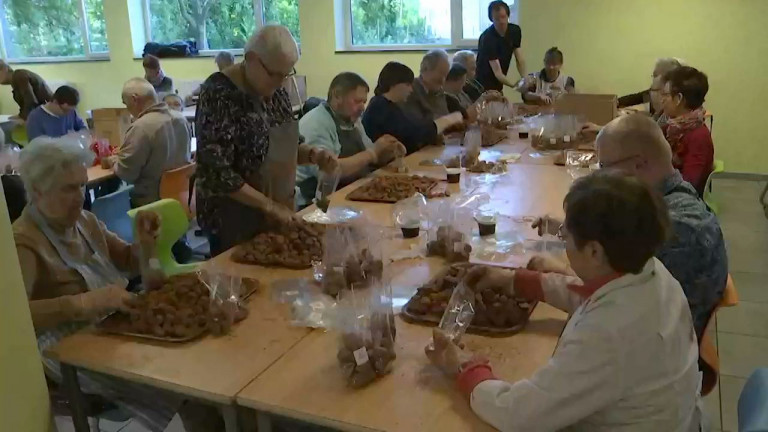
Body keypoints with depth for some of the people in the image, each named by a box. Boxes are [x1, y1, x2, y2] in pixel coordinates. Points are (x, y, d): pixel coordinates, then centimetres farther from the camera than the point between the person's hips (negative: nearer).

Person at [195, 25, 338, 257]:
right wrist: (268, 205, -22)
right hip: (233, 221, -7)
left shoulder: (276, 91, 2)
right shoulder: (219, 94, -20)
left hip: (279, 215, 7)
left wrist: (313, 154, -8)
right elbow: (215, 172, -24)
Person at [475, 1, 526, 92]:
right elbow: (497, 73, -28)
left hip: (498, 84, 7)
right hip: (483, 83, -7)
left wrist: (525, 80, -21)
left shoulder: (515, 30, -4)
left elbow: (520, 60, -4)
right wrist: (515, 85, -39)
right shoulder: (487, 38, -25)